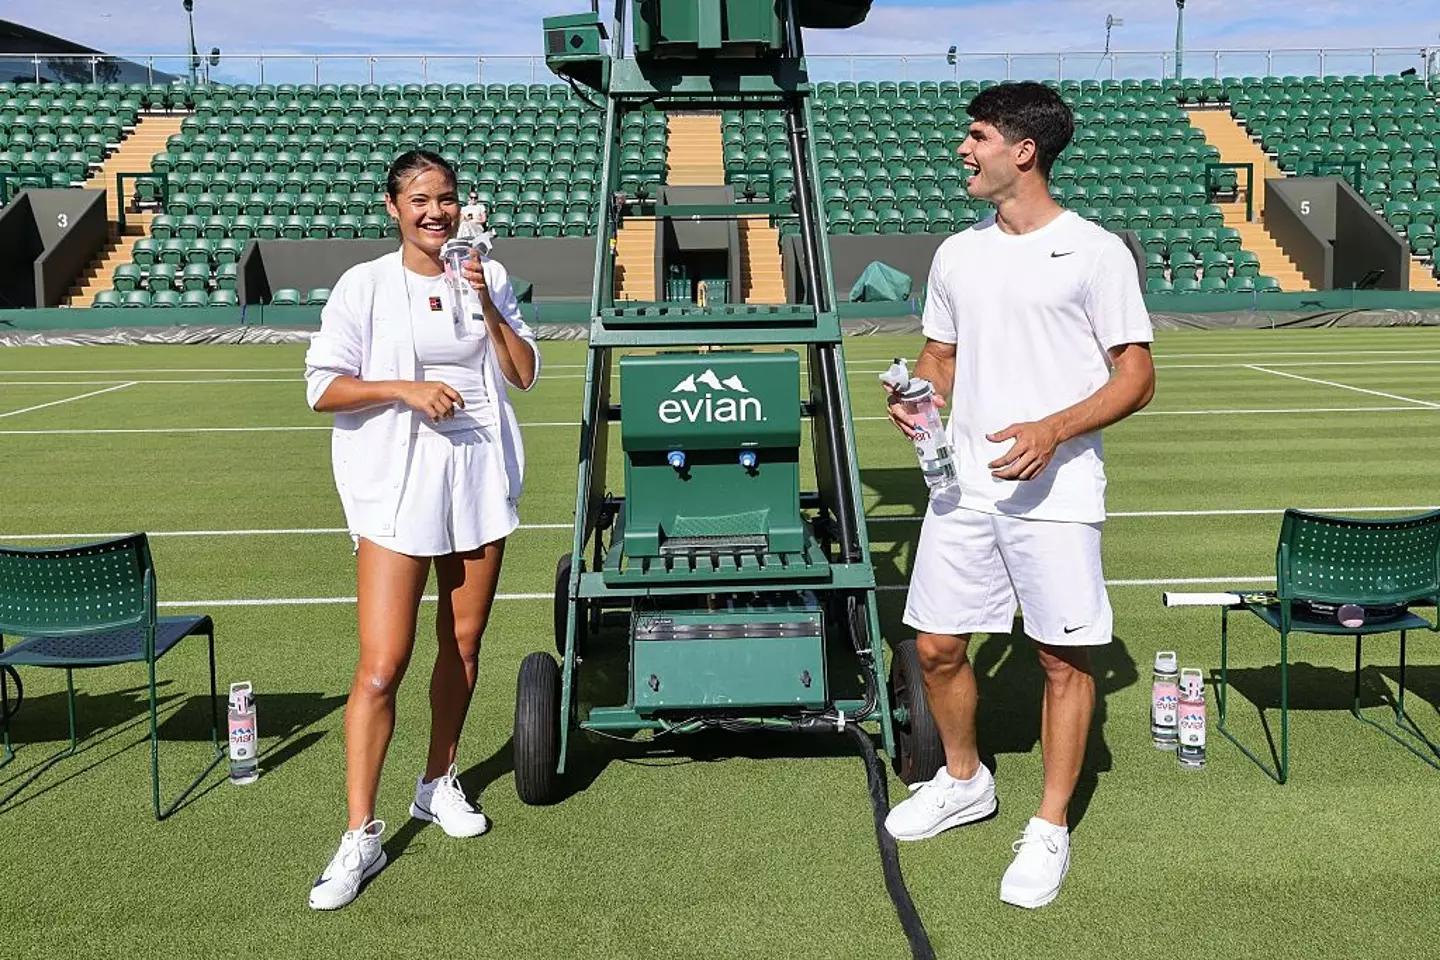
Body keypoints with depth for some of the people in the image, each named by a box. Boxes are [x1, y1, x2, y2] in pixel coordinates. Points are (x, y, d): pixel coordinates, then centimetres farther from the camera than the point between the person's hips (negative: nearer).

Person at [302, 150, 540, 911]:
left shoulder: (488, 277, 8)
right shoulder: (364, 285, -3)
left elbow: (524, 374, 5)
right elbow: (322, 387, -6)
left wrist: (487, 307, -8)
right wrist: (404, 388, -19)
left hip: (479, 478, 4)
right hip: (396, 485, -4)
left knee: (462, 646, 12)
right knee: (382, 664, -9)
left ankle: (438, 783, 32)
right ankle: (361, 836, -2)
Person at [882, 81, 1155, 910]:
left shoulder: (1094, 251, -6)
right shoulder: (958, 253, 11)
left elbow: (1137, 378, -6)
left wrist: (1053, 429, -22)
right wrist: (917, 393, -3)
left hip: (1055, 492, -5)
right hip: (963, 486, 5)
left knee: (1065, 657, 3)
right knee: (936, 646, 9)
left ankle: (1051, 831, 18)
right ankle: (965, 782, 34)